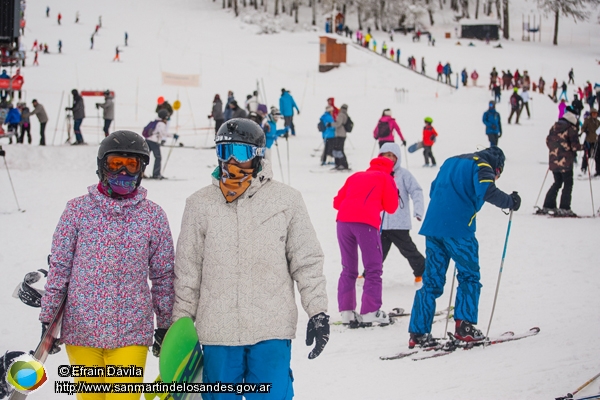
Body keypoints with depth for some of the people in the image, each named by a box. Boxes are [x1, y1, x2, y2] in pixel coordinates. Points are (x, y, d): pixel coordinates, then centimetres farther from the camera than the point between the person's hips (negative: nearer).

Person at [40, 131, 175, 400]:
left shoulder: (153, 215, 3)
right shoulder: (78, 210, 1)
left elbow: (164, 276, 9)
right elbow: (59, 267, 4)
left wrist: (165, 325, 12)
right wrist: (47, 318, 3)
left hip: (131, 335, -1)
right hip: (81, 330, 1)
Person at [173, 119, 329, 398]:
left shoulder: (286, 200, 3)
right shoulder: (201, 204, 6)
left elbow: (307, 262, 7)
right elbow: (187, 270, 10)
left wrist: (318, 312, 2)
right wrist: (180, 322, 8)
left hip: (272, 331, -1)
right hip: (217, 331, 2)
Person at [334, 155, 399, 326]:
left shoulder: (356, 176, 27)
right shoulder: (385, 178, 16)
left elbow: (337, 202, 23)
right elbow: (391, 207, 14)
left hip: (343, 221, 4)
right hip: (366, 222, -4)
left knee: (348, 269, 13)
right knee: (373, 269, 1)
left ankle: (346, 311, 7)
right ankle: (370, 311, -7)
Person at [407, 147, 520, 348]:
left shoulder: (451, 162, 25)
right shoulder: (481, 166, 1)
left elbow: (433, 191, 29)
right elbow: (487, 191, -16)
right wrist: (510, 201, -3)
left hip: (432, 225, 7)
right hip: (458, 228, -7)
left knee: (432, 280, 8)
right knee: (469, 276, 7)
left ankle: (418, 333, 4)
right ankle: (464, 325, -4)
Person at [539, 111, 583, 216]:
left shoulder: (553, 128, 10)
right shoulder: (571, 129, -8)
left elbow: (548, 141, 15)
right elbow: (574, 145, -13)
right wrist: (583, 147, 6)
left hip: (553, 161, 6)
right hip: (565, 162, -6)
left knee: (557, 183, 19)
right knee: (568, 184, 2)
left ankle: (548, 206, 14)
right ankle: (564, 208, -5)